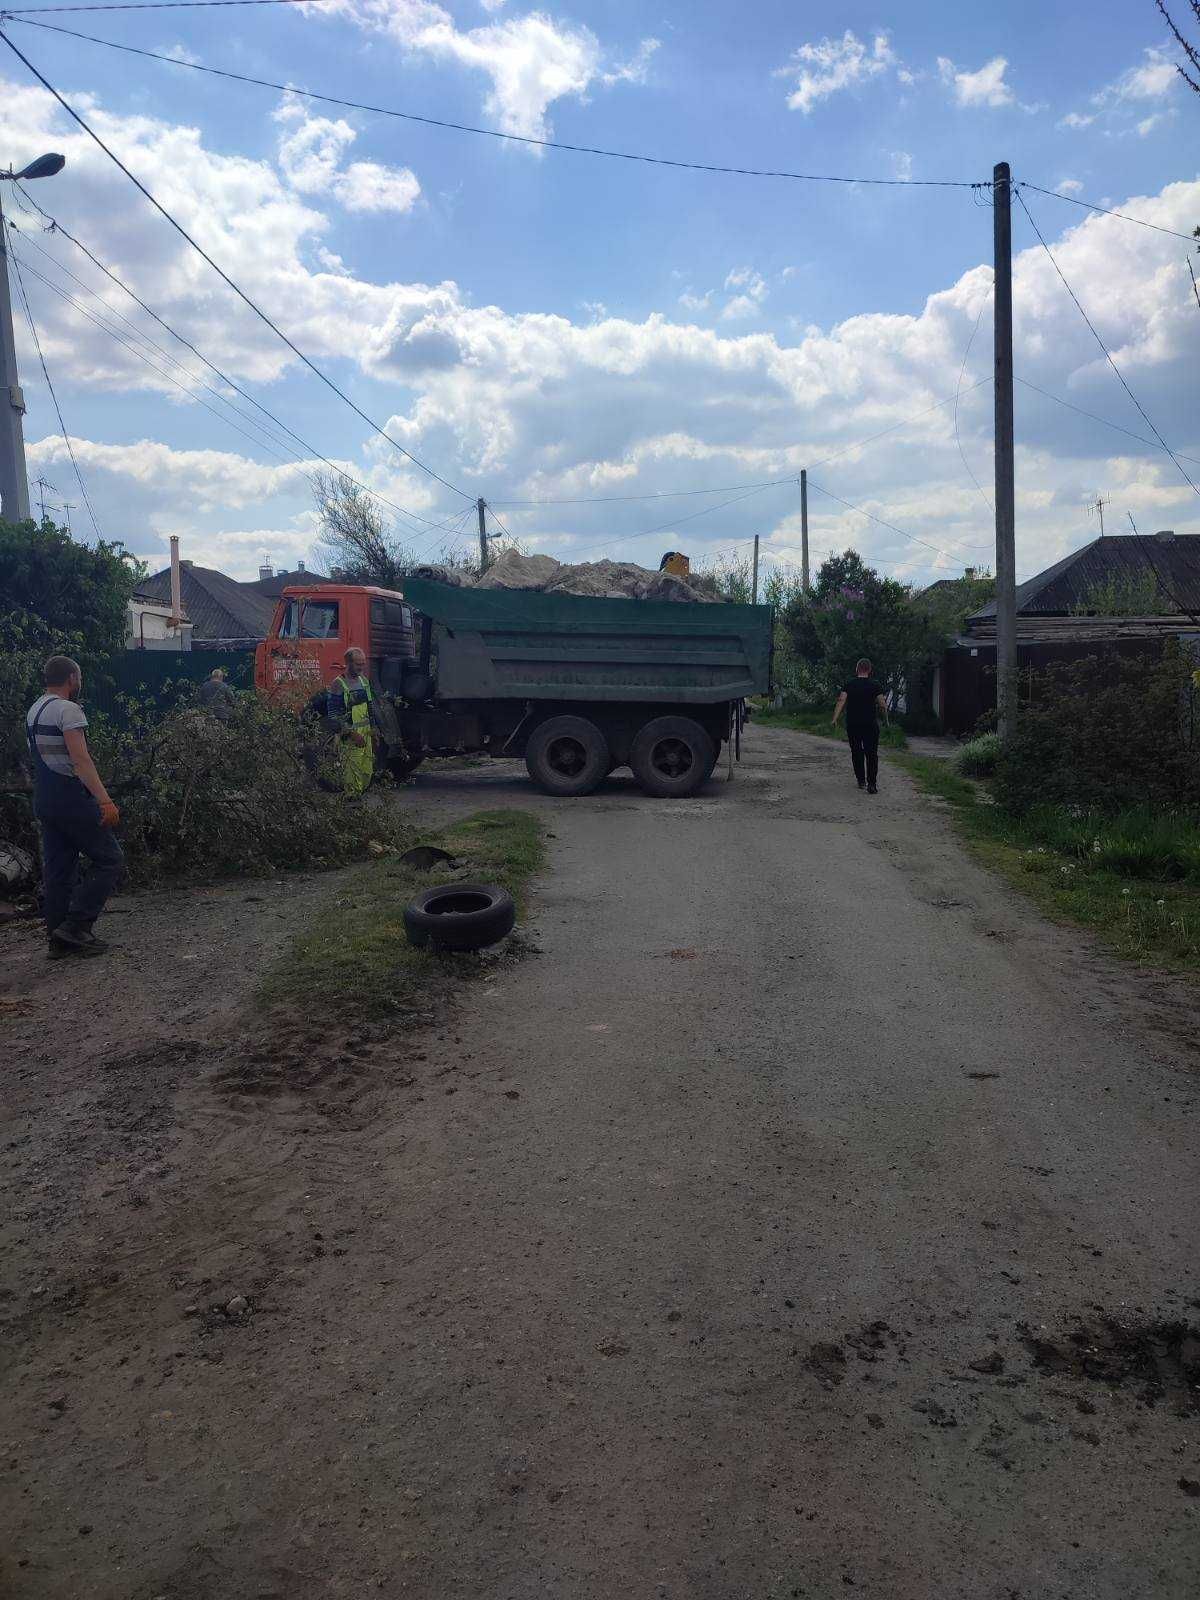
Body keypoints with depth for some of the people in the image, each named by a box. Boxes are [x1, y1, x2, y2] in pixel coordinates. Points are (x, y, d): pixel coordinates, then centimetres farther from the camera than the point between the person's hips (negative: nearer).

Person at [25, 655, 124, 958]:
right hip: (72, 799, -9)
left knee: (57, 870, 11)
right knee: (109, 860, -2)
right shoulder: (68, 710, -13)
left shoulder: (34, 711, 17)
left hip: (44, 801, 9)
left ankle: (60, 938, 15)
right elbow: (81, 759, -22)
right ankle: (75, 927, -7)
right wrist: (104, 800, -26)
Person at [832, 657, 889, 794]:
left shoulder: (849, 684, 2)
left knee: (856, 753, 15)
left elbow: (841, 700, -9)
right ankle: (871, 784, -12)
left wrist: (835, 718, -11)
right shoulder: (875, 685, 0)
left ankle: (861, 780, 20)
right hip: (871, 724, -1)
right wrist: (886, 719, 9)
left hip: (852, 725, 1)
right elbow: (882, 704, -5)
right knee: (871, 754, -2)